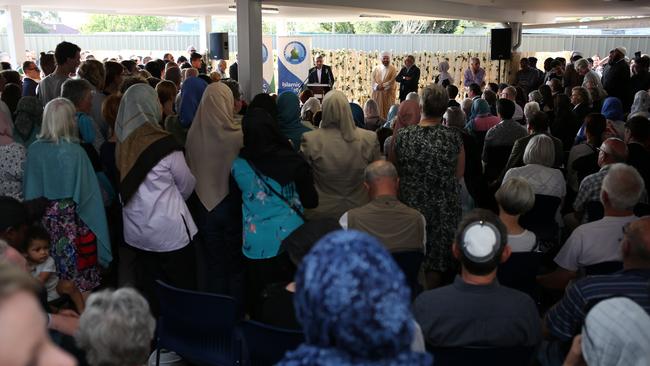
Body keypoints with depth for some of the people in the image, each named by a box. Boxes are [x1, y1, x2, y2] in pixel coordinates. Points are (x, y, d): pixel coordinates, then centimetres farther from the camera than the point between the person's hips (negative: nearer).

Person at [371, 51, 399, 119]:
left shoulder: (393, 69, 3)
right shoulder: (376, 68, 12)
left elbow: (392, 80, -8)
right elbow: (372, 78, 1)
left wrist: (383, 85, -18)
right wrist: (377, 86, -17)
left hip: (388, 93, -3)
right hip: (377, 93, 3)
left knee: (388, 110, -3)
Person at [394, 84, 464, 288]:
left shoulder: (402, 136, -11)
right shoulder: (454, 138, -10)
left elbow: (395, 170, 3)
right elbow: (459, 174, -1)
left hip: (410, 204, 0)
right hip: (444, 210, 0)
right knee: (437, 259, 16)